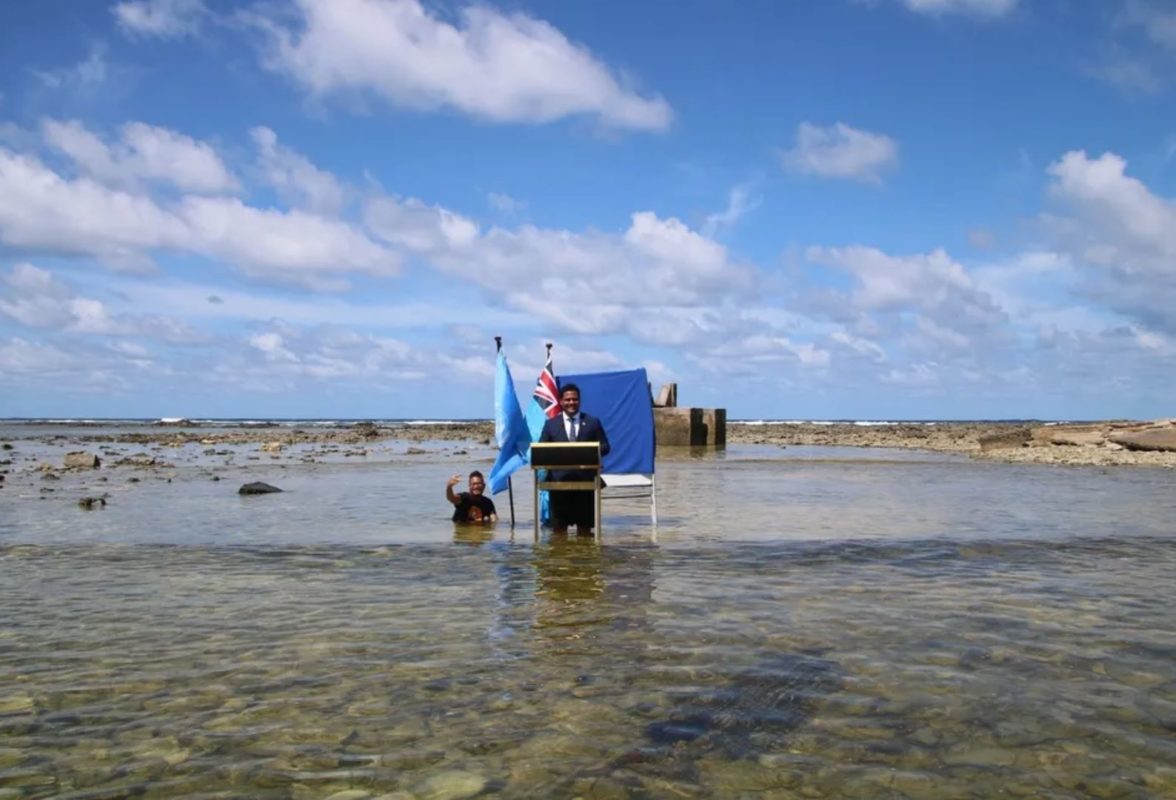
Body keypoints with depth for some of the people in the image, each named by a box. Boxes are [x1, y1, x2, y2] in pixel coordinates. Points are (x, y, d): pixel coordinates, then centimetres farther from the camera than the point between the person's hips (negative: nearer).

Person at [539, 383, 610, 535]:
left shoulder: (593, 422, 11)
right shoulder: (550, 424, 11)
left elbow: (604, 447, 7)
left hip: (585, 478, 0)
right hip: (559, 478, 0)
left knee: (585, 522, 7)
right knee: (559, 523, 2)